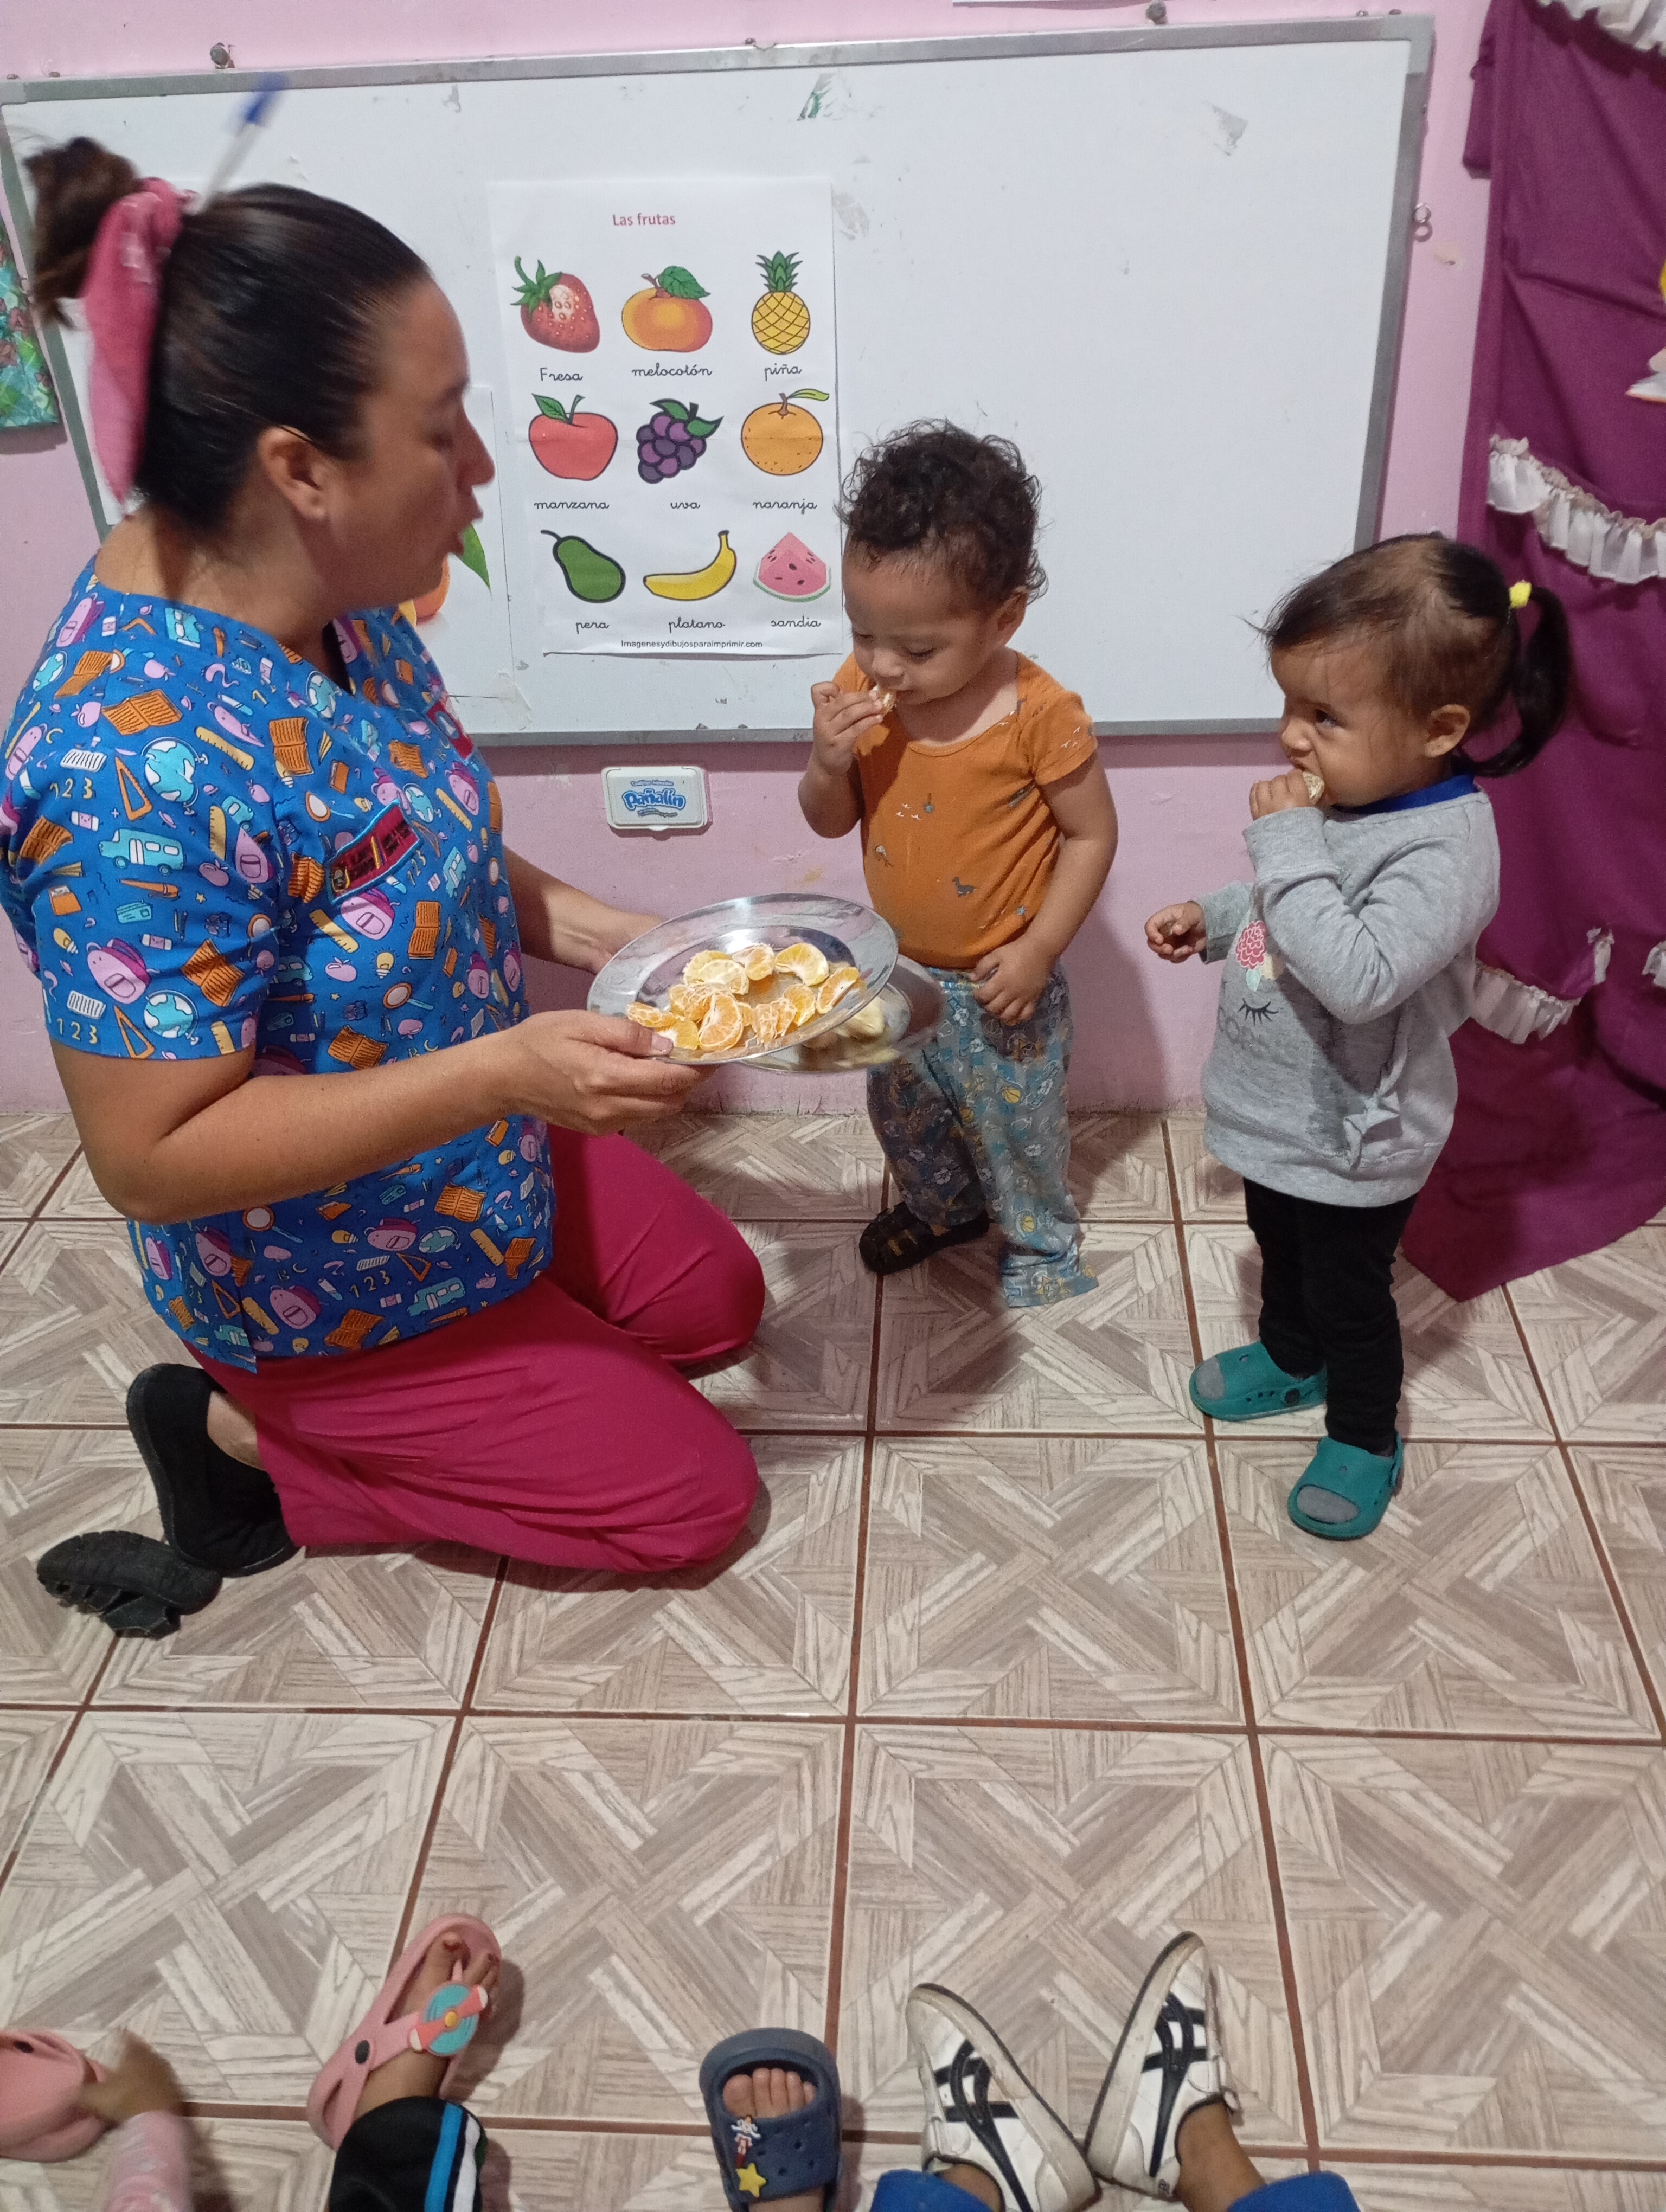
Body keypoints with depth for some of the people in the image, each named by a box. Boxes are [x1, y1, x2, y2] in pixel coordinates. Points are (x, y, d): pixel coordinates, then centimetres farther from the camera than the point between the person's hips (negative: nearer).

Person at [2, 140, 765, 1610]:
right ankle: (254, 1442, 10)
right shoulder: (141, 765, -36)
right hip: (336, 1289, -8)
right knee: (691, 1495, 5)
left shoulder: (328, 603, -9)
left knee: (717, 1301, 24)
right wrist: (503, 1073, -36)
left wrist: (589, 930, -6)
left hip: (483, 1155, 8)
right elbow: (152, 1155, -30)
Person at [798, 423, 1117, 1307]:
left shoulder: (1040, 714, -24)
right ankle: (943, 1207, 54)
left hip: (998, 982, -5)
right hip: (898, 970, 5)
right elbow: (829, 823, -2)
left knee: (1017, 1131, 15)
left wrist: (1037, 951, -18)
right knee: (902, 1115, 26)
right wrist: (828, 764, -24)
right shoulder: (859, 688, -11)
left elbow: (1091, 835, -13)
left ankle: (1042, 1245, 42)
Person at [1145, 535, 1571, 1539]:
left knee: (1348, 1291, 15)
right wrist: (1213, 917, 2)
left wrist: (1286, 848, -38)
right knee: (1281, 1251, 30)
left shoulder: (1441, 850, -31)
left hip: (1353, 1141, -8)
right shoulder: (1347, 795, -5)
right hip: (1286, 1111, 8)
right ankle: (1291, 1359, 57)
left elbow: (1358, 977, -41)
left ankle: (1365, 1438, 40)